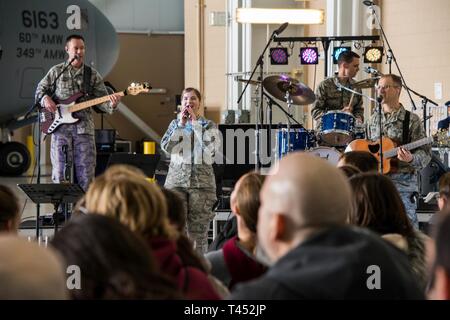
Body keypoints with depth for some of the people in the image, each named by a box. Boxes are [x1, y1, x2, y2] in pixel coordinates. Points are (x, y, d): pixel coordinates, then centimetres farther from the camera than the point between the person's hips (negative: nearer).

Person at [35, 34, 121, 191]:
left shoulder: (93, 74, 9)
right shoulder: (56, 71, 7)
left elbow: (102, 99, 5)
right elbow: (40, 89, 15)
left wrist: (111, 104, -17)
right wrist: (45, 99, -7)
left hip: (84, 127, 1)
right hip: (60, 127, -1)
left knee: (86, 172, 0)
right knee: (60, 171, 0)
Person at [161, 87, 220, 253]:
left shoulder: (208, 125, 8)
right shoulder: (175, 124, 13)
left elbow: (210, 147, -12)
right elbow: (167, 147, -3)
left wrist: (195, 123, -10)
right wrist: (181, 124, -7)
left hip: (202, 181, -1)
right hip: (177, 179, 1)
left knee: (199, 229, -2)